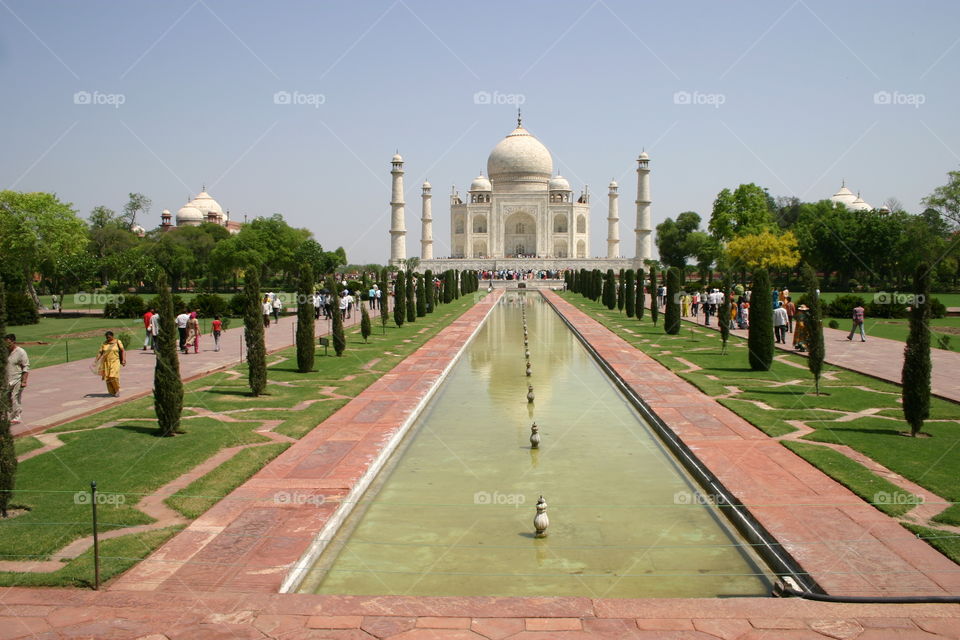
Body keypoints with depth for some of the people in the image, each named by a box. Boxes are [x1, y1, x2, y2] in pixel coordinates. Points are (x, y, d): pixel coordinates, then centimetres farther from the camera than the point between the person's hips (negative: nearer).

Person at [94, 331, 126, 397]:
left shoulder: (118, 342, -2)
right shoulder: (104, 343, 6)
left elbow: (122, 351, 0)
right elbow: (100, 352, 2)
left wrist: (123, 360, -9)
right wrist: (96, 360, -10)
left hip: (114, 362, -3)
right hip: (106, 363, 3)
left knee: (114, 377, -16)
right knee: (108, 378, 1)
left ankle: (117, 390, 4)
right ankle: (112, 392, 13)